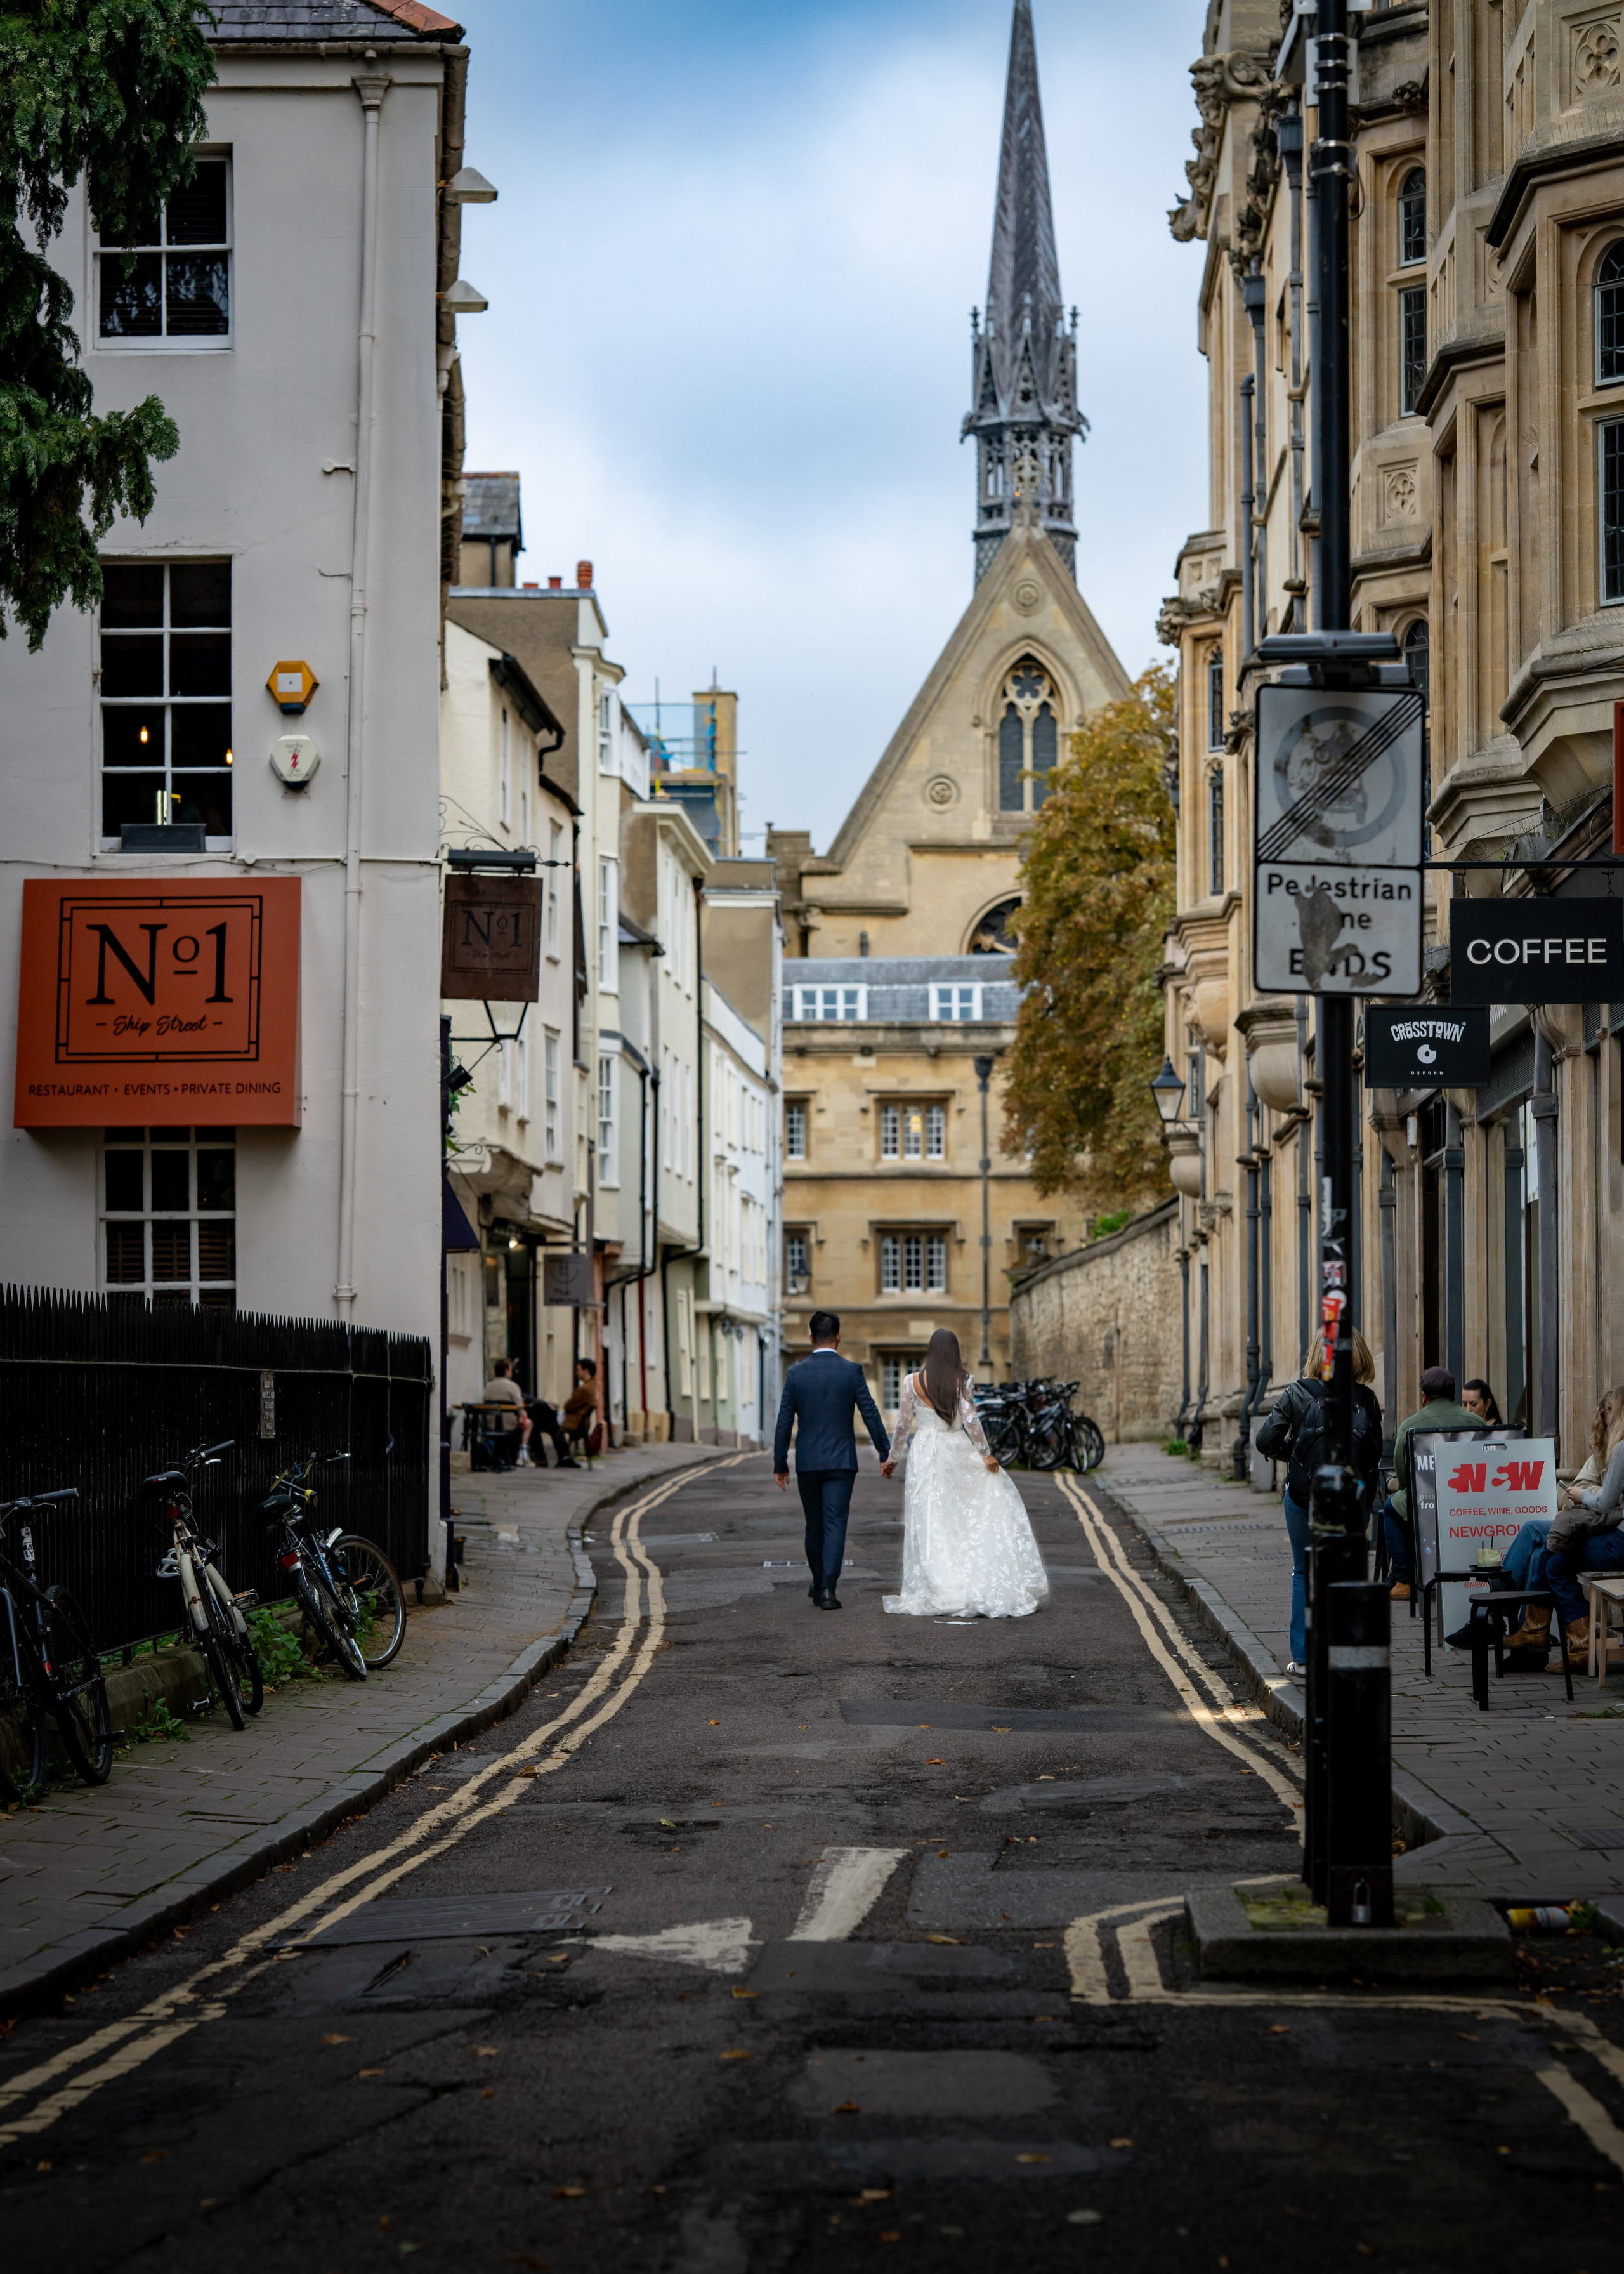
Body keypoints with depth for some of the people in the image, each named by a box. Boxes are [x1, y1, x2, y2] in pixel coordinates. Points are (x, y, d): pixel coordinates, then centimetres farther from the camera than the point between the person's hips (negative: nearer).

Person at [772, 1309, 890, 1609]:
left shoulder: (796, 1374, -1)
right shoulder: (852, 1372, -5)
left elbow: (784, 1422, 0)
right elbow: (870, 1414, -4)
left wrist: (780, 1464, 7)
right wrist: (886, 1454, 5)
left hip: (807, 1462, 2)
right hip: (841, 1461, -2)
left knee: (815, 1525, 15)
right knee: (835, 1524, -3)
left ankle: (819, 1584, 28)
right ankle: (827, 1590, -14)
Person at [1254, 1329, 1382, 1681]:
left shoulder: (1297, 1394, -6)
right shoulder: (1367, 1399, -1)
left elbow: (1266, 1441, -9)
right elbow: (1376, 1452, 2)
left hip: (1304, 1496, -1)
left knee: (1305, 1575, 13)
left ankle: (1303, 1657, 13)